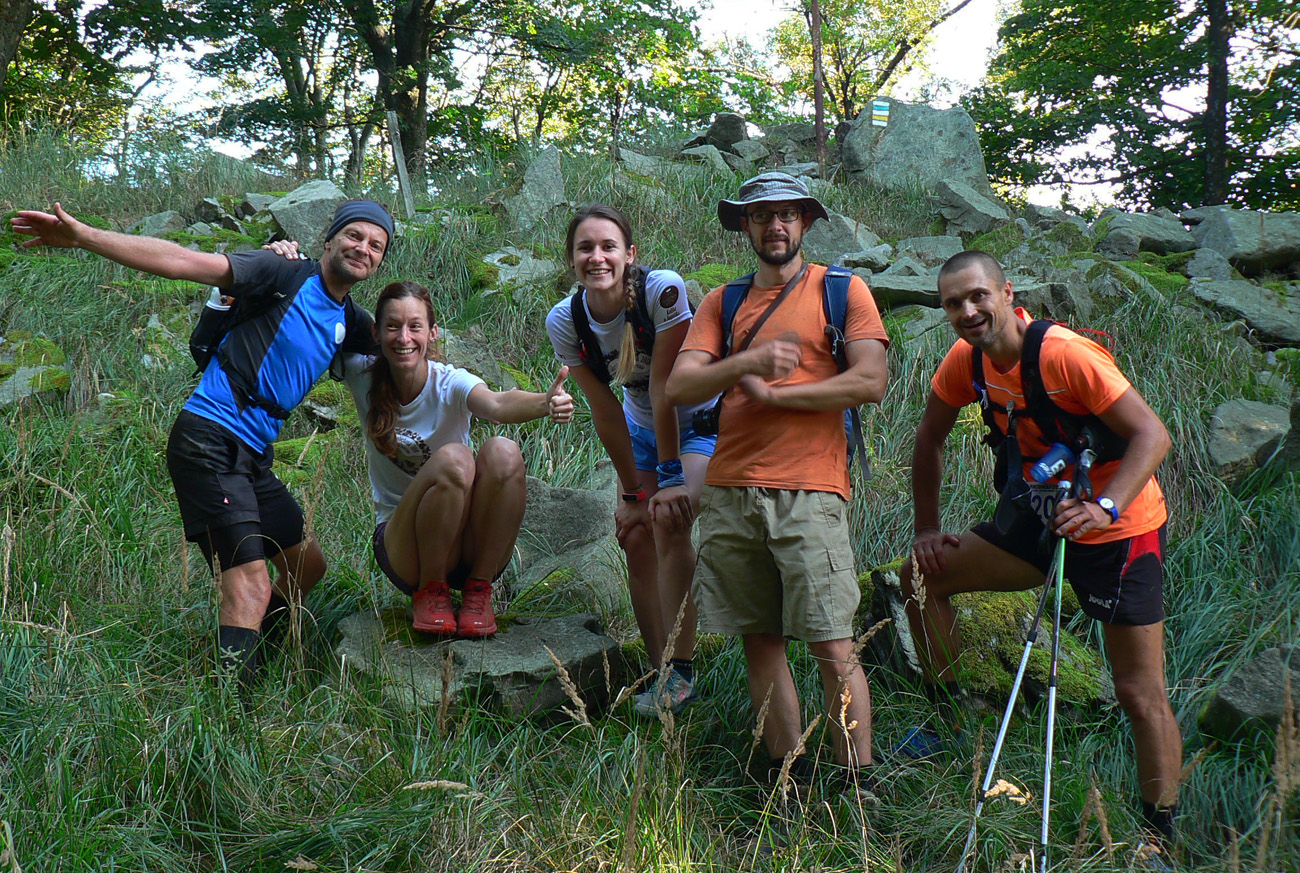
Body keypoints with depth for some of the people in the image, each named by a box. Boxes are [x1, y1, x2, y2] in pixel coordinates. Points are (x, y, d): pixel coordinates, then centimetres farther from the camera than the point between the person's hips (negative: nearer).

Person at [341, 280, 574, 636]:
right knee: (453, 458, -30)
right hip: (401, 544, 0)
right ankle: (431, 591, -10)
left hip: (473, 548, 0)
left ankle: (478, 590, -12)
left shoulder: (450, 383, -13)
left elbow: (496, 405, -35)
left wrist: (545, 403, -56)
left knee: (503, 452, -29)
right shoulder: (363, 377, -5)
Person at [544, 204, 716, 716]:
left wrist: (671, 477, -24)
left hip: (701, 420, -5)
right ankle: (664, 676, 8)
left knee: (668, 520, -24)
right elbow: (604, 410, -10)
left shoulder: (663, 290, -28)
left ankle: (680, 670, -19)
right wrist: (632, 491, -8)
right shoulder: (565, 322, -14)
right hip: (643, 428, 5)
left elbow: (664, 386, -27)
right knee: (636, 540, -3)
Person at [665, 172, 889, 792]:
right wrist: (748, 362, -12)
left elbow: (870, 382, -5)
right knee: (759, 640, 8)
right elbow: (679, 386, 5)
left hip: (808, 490, -4)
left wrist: (771, 392, -6)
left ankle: (857, 789, 1)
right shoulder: (722, 302, 17)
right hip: (730, 490, 4)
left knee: (832, 646, -7)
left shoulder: (842, 290, 7)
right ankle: (788, 775, 19)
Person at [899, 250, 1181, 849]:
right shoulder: (967, 359, -4)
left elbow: (1152, 434, -28)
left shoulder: (1065, 354, -25)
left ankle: (1162, 837, 6)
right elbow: (930, 438, 10)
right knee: (923, 572, 2)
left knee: (1140, 694, -7)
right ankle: (951, 721, 16)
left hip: (1120, 529, -7)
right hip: (1046, 518, 7)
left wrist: (1105, 507, -41)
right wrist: (927, 526, 7)